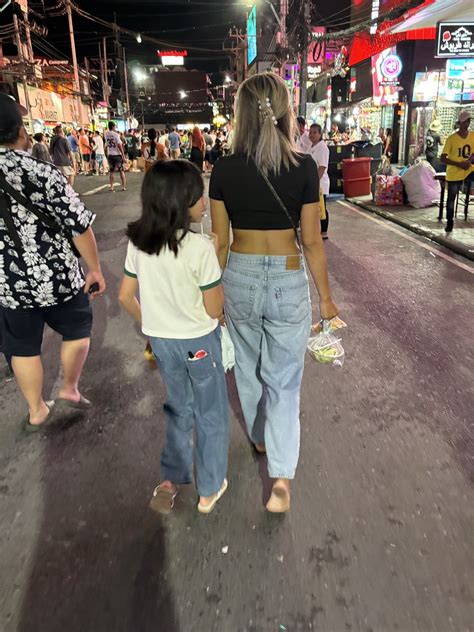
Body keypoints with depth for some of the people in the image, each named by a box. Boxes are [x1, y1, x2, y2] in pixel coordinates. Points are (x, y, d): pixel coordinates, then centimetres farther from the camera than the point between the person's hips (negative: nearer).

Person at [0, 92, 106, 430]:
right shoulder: (42, 172, -15)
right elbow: (80, 225, -16)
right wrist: (95, 269, -4)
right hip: (59, 276, -3)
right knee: (77, 330, 22)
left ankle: (37, 411, 32)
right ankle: (70, 389, 32)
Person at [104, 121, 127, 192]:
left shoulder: (106, 134, 3)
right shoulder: (116, 134, -12)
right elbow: (119, 145, -16)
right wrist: (123, 155, -12)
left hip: (110, 155, 4)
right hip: (117, 154, -4)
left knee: (111, 171, 9)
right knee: (121, 170, 6)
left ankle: (111, 187, 4)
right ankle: (124, 186, 7)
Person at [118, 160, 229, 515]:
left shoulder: (138, 243, -6)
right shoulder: (200, 248, -23)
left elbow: (126, 296, 2)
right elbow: (214, 309, -16)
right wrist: (218, 266, -7)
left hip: (160, 340, 5)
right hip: (198, 342, -5)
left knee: (179, 408, 26)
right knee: (211, 415, 16)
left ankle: (170, 480, 32)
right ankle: (210, 490, 31)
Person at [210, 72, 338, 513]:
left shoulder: (224, 169, -6)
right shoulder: (304, 167, -10)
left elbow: (220, 241, -1)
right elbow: (312, 242, -6)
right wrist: (325, 296, 6)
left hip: (239, 278, 2)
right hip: (288, 282, -1)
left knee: (249, 369, 23)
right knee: (284, 380, 11)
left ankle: (259, 437, 45)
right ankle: (281, 476, 6)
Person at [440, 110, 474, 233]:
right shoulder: (452, 138, -11)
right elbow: (443, 158, -12)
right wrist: (459, 164, -20)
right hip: (454, 174, -3)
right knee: (451, 199, 7)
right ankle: (449, 222, 23)